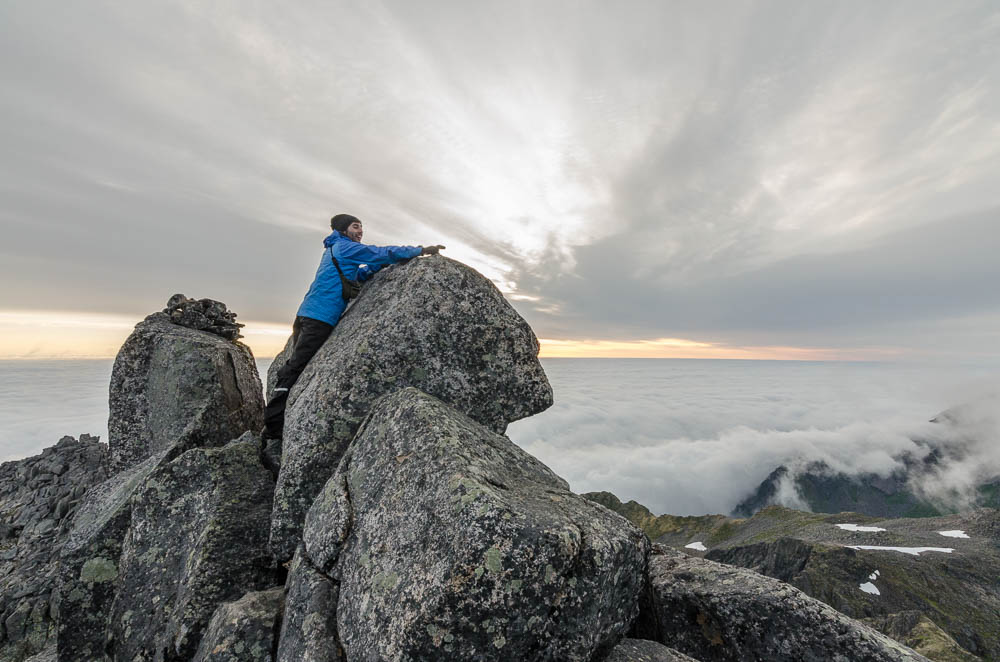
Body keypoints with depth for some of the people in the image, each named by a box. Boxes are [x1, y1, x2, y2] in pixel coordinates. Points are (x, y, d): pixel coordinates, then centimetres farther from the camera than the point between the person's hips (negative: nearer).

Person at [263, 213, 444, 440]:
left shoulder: (336, 251, 28)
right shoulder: (345, 246, -1)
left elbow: (359, 276, 27)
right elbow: (384, 253, -6)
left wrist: (379, 265, 15)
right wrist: (422, 250, -1)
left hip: (307, 316, 10)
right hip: (320, 318, -10)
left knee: (294, 366, 11)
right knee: (296, 368, -10)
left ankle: (273, 421, 16)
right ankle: (274, 425, -8)